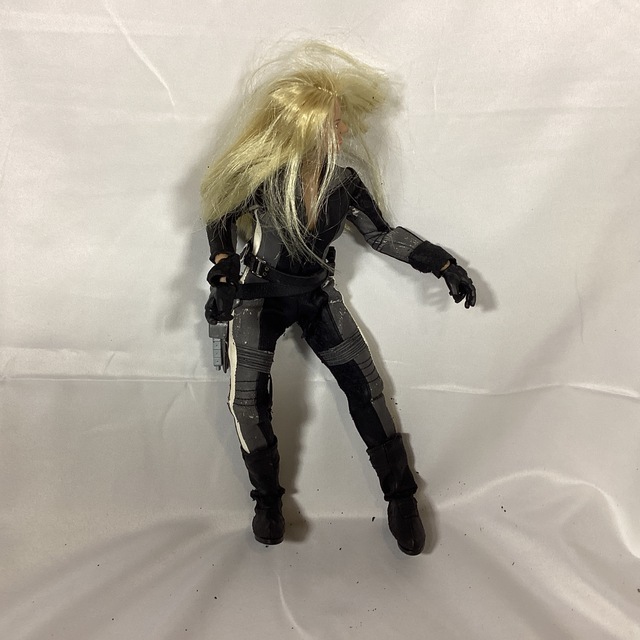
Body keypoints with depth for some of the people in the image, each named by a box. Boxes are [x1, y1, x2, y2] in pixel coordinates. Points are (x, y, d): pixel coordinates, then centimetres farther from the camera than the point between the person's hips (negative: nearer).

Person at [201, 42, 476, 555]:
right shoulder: (260, 175, -17)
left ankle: (401, 497, 11)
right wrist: (224, 275, -10)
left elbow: (381, 233, 3)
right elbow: (219, 219, 0)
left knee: (365, 387, -3)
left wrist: (442, 263, -2)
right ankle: (268, 498, 12)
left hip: (317, 295, 3)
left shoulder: (344, 183, -8)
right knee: (249, 399, -12)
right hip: (259, 296, -2)